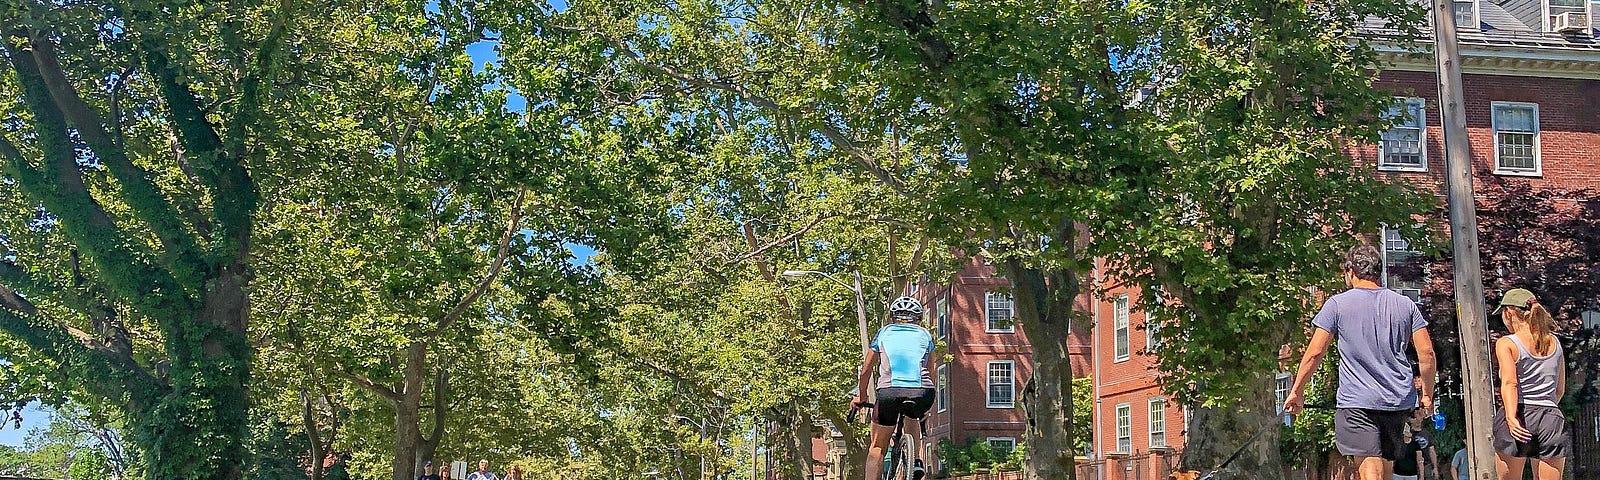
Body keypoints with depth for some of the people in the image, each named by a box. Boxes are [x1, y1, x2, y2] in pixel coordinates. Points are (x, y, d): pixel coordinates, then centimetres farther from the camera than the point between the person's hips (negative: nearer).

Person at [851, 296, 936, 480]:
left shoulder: (884, 333, 24)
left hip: (889, 392, -1)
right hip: (922, 394, 1)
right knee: (913, 417, 37)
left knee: (877, 447, 14)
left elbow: (866, 369, 27)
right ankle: (915, 462, 20)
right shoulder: (925, 334, 25)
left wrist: (861, 397, 42)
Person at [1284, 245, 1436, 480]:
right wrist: (1427, 394, 17)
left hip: (1357, 402, -4)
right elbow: (1426, 352, 6)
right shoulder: (1405, 304, 10)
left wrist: (1297, 391, 5)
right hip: (1399, 401, 5)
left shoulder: (1337, 304, -1)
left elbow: (1315, 352, -4)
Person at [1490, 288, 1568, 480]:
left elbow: (1509, 383, -16)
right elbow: (1560, 390, 21)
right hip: (1552, 418, 4)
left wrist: (1511, 417, -27)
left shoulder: (1506, 344, -1)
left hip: (1519, 421, -3)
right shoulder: (1555, 342, 14)